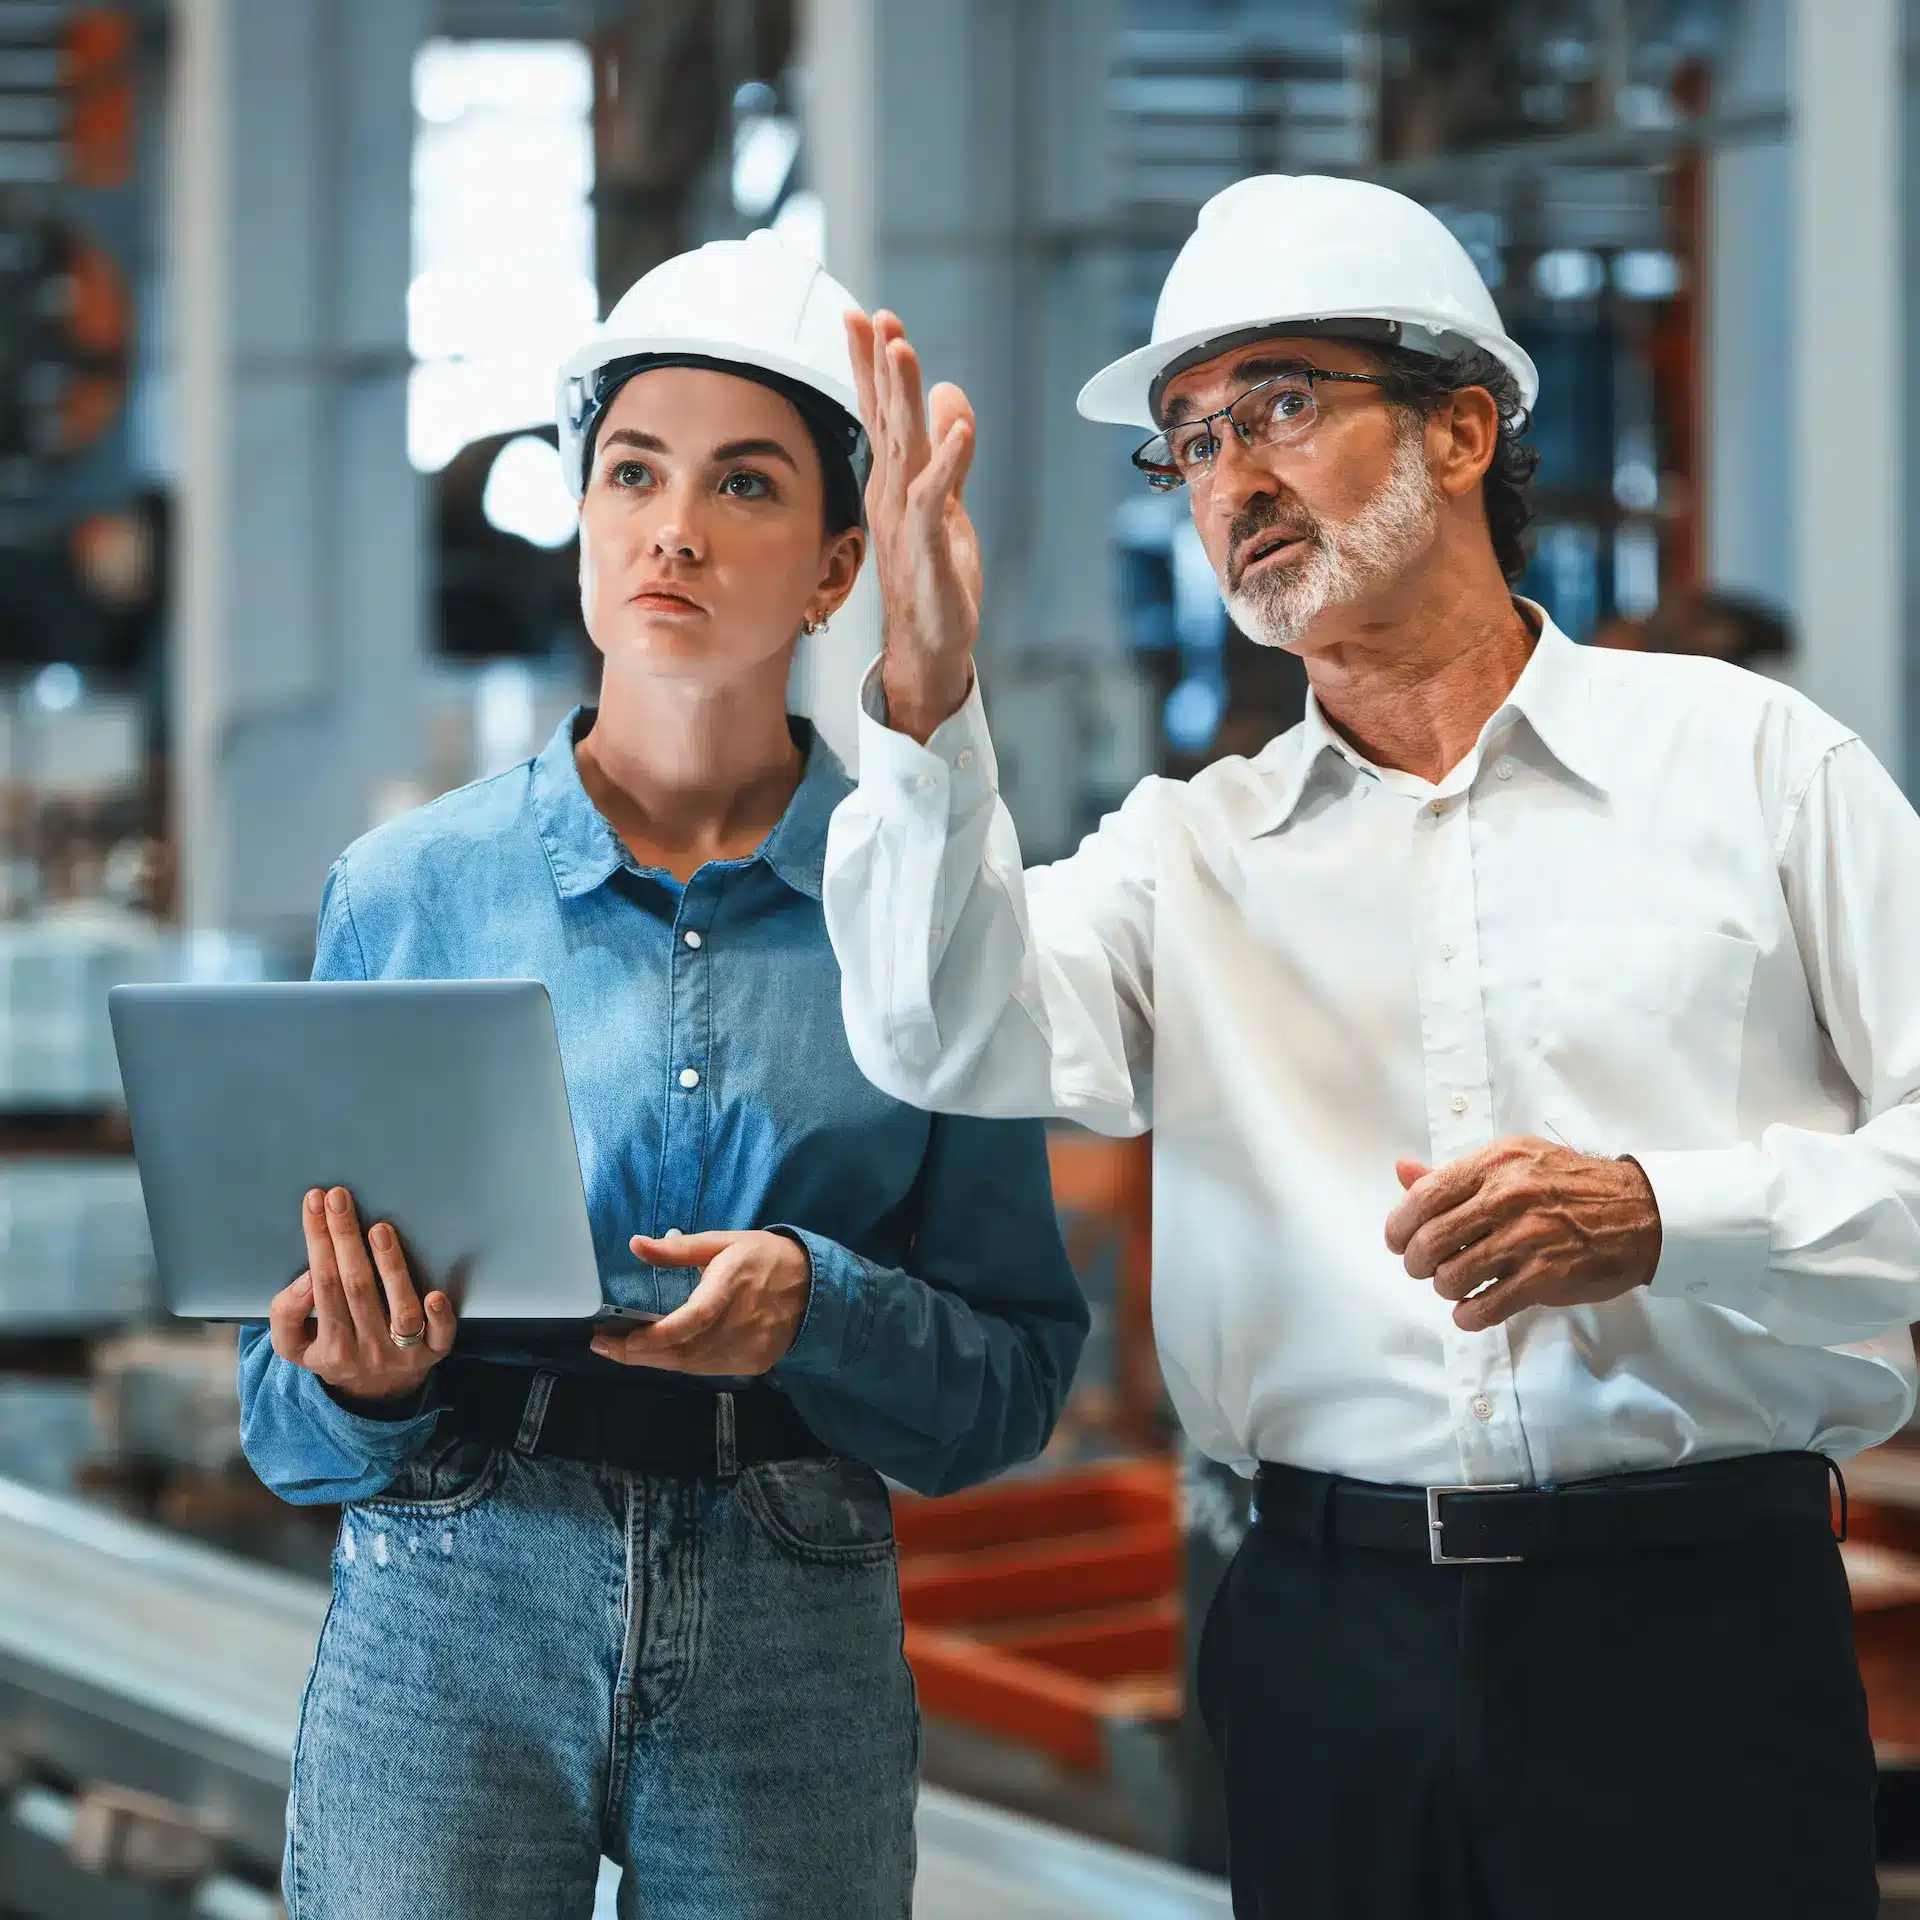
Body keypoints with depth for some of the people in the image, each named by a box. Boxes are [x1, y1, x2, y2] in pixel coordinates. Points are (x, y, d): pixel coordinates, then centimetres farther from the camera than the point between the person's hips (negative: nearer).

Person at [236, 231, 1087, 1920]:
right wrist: (353, 1383, -16)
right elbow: (293, 1411, 6)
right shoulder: (408, 892, 2)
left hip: (797, 1650, 0)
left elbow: (1015, 1381, 2)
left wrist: (814, 1311, -16)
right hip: (451, 1616, 0)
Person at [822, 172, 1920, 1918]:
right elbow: (952, 1042, -7)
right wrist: (928, 704, -20)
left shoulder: (1749, 760, 4)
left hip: (1691, 1634, -2)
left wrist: (1665, 1219, -16)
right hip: (1330, 1635, 2)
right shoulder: (1189, 847, 11)